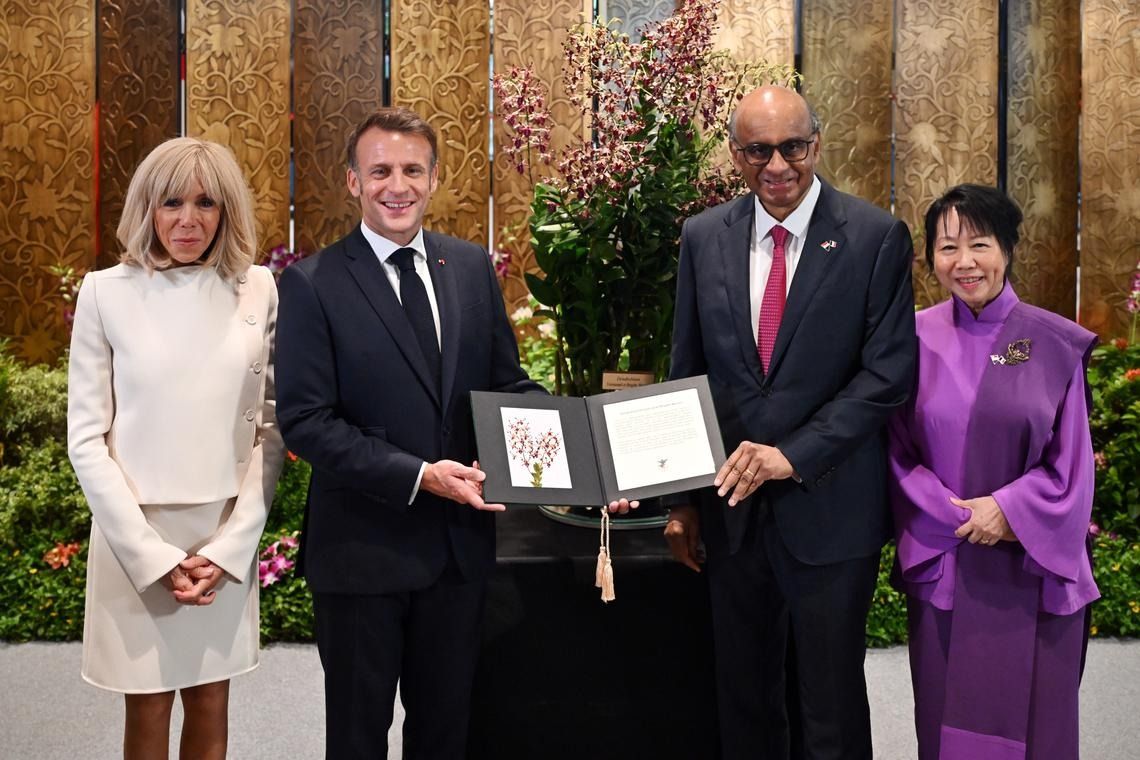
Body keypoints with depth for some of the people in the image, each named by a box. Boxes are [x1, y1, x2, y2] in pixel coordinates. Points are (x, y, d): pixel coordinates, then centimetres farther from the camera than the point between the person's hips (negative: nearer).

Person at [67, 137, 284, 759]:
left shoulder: (259, 290, 0)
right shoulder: (106, 291, -5)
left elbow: (272, 425, 2)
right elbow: (86, 438, -4)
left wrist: (228, 546, -6)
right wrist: (152, 554, -10)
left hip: (229, 534, 2)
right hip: (136, 533, -1)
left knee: (210, 710, 13)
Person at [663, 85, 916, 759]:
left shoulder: (877, 238, -6)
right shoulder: (705, 237, 5)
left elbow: (889, 373, -10)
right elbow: (688, 371, 8)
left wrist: (793, 455, -17)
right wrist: (683, 498, 6)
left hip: (829, 507, -3)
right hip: (732, 502, 3)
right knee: (744, 702, 15)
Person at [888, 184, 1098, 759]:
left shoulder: (1054, 344, -3)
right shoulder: (917, 339, 0)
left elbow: (1069, 462, -1)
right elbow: (900, 453, 2)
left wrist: (1009, 509, -14)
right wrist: (955, 515, -10)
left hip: (1032, 567, -1)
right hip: (943, 566, 1)